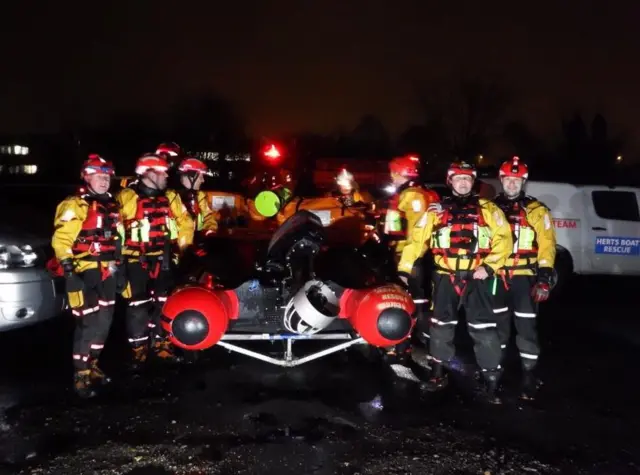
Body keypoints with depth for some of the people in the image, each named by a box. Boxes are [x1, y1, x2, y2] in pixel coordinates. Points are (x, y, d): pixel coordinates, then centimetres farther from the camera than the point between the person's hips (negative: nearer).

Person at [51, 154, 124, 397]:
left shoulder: (111, 205, 16)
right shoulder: (75, 205, -8)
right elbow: (60, 240, -15)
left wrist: (120, 266, 22)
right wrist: (68, 269, -22)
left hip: (108, 272, 8)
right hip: (85, 272, -8)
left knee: (104, 321, 14)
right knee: (88, 323, -10)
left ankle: (92, 364, 29)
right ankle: (81, 375, 1)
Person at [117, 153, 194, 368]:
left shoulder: (170, 197, 8)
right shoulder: (126, 197, -6)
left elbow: (186, 222, 12)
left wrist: (182, 247, 7)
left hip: (164, 258, 5)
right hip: (136, 259, -4)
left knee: (163, 302, 11)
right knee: (138, 305, -2)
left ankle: (160, 344, 24)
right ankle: (139, 348, 10)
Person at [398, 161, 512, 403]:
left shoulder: (487, 209, 6)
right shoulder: (437, 211, 9)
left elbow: (503, 238, 0)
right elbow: (417, 239, 6)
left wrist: (489, 266, -11)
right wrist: (404, 268, 1)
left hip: (476, 276, -2)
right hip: (446, 276, 2)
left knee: (483, 328, -4)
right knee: (441, 325, 9)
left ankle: (491, 378, 7)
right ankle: (439, 372, 25)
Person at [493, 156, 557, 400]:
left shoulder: (536, 210, 1)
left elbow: (547, 244, -5)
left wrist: (545, 276, -14)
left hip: (524, 277, -3)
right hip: (496, 277, 3)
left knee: (526, 327, -2)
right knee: (497, 326, 14)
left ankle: (529, 375, 10)